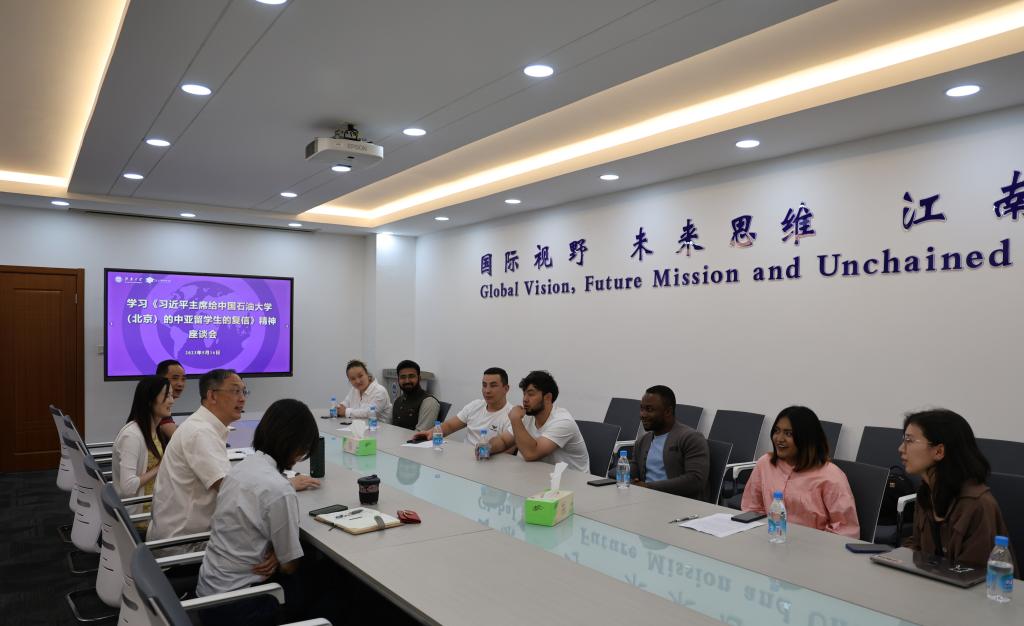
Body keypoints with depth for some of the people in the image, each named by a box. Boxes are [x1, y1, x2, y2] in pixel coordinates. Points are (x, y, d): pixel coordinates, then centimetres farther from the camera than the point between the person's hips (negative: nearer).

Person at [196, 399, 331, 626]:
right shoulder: (279, 490, -26)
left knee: (313, 569, 19)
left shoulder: (242, 467, 0)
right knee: (326, 580, 11)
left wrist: (275, 554, -6)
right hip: (235, 606, -7)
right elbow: (290, 565, -15)